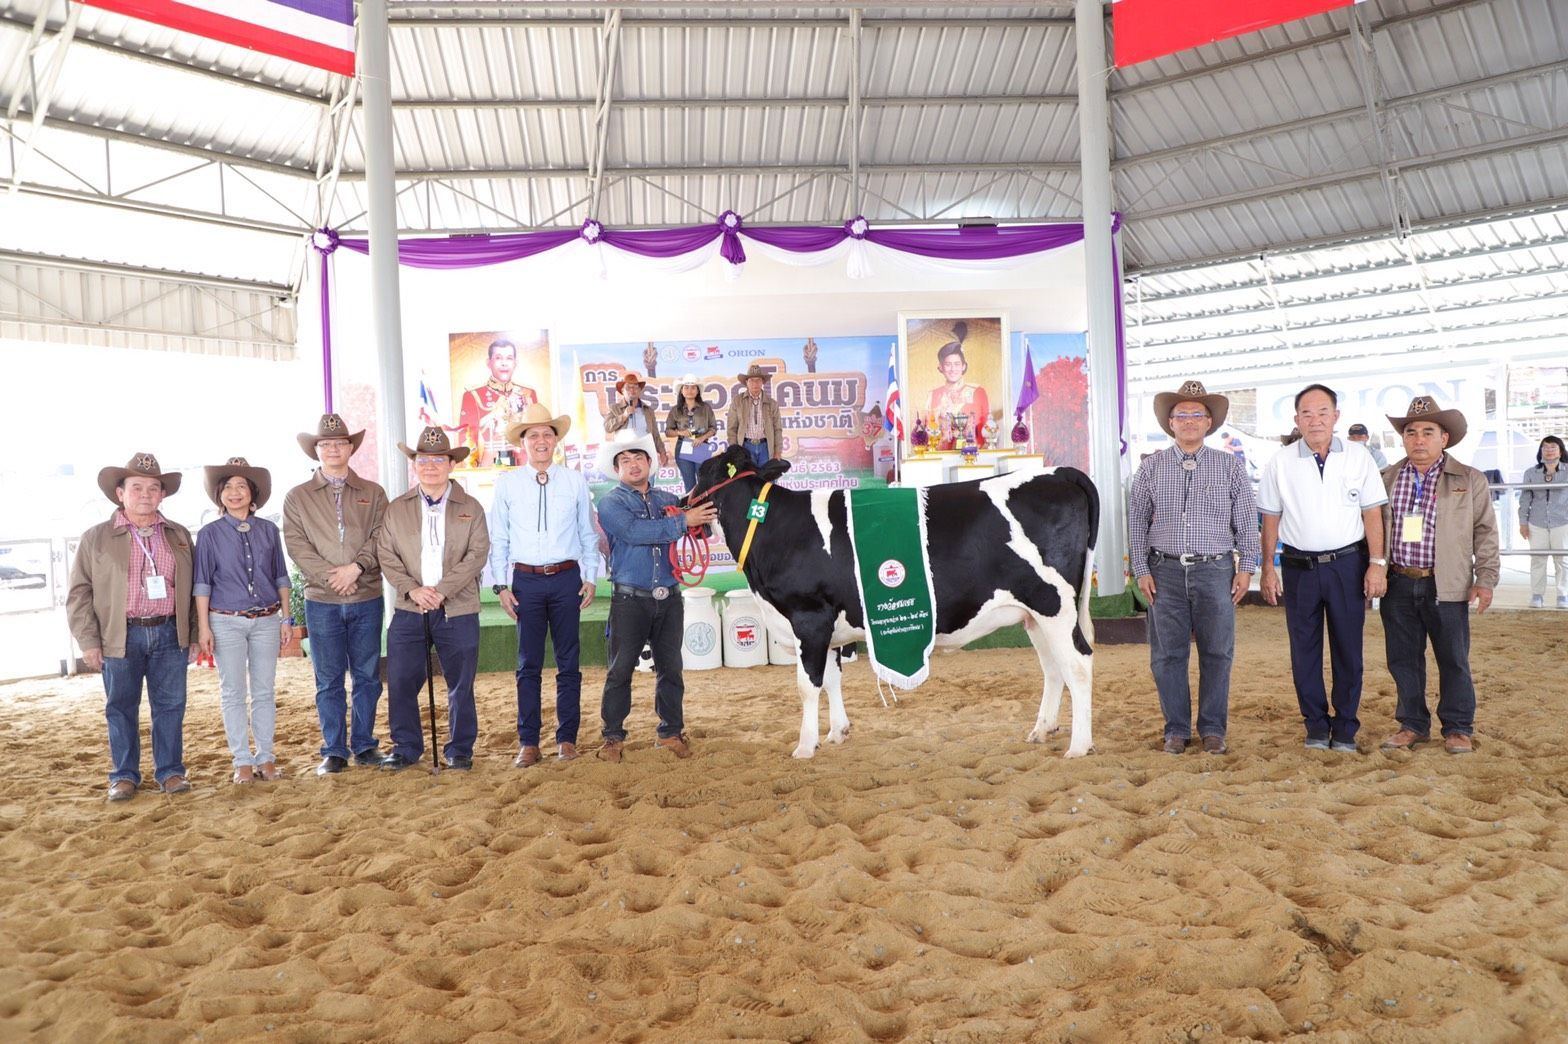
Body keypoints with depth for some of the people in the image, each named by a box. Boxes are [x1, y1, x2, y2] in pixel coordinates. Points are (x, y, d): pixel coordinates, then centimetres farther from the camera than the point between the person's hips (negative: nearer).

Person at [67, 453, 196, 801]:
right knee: (121, 709, 6)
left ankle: (170, 771, 15)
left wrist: (193, 636, 9)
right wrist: (88, 641, -4)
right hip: (120, 638, -1)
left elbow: (192, 588, 13)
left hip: (169, 634, 2)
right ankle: (124, 776, 18)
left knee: (170, 706, 5)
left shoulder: (179, 536, 11)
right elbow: (79, 593, 3)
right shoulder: (96, 538, 4)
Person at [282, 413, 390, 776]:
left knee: (367, 676, 6)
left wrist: (356, 567, -15)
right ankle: (334, 751, 12)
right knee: (328, 680, 4)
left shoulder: (372, 493, 10)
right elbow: (297, 545, -3)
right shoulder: (297, 497, 7)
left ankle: (364, 745, 17)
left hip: (367, 599, 1)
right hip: (321, 601, -1)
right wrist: (331, 577, -14)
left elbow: (380, 537, 1)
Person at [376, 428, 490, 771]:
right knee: (401, 682, 3)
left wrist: (442, 590, -15)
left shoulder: (470, 508, 5)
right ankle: (406, 747, 19)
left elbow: (477, 554, -4)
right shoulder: (396, 509, 10)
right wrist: (412, 589, -13)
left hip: (458, 610, -1)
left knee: (460, 685, 5)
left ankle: (460, 749, 19)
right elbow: (386, 555, 3)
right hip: (409, 610, 2)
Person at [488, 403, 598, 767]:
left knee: (568, 662, 6)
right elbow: (497, 539, 5)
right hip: (525, 580, 0)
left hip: (567, 579, 0)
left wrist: (590, 578, 2)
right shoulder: (507, 484, 3)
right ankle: (528, 743, 12)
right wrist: (501, 585, -1)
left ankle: (567, 738, 17)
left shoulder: (575, 481, 4)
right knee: (528, 665, 5)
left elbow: (589, 534, 8)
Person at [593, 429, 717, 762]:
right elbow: (636, 532, -19)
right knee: (620, 670, 2)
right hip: (629, 600, -4)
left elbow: (699, 527, 8)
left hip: (668, 599, 4)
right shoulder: (611, 504, -1)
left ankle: (672, 732, 22)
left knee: (670, 668, 10)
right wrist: (683, 521, -21)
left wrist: (705, 516, -14)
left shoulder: (668, 500, 12)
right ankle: (613, 736, 12)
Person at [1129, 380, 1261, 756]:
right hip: (1165, 572, 0)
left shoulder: (1231, 466, 6)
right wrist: (1141, 570, 1)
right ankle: (1176, 729, 15)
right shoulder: (1150, 468, 6)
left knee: (1217, 653, 4)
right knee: (1167, 654, 3)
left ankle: (1213, 729, 17)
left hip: (1215, 571, 0)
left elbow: (1247, 521, 7)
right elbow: (1136, 522, 7)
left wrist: (1246, 567, 2)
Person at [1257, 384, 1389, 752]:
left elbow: (1372, 513, 2)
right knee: (1304, 650, 6)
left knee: (1348, 648, 5)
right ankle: (1316, 725, 19)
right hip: (1299, 566, 1)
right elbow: (1270, 519, 4)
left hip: (1347, 563, 0)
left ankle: (1345, 729, 16)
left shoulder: (1358, 457, 2)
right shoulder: (1280, 462, 2)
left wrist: (1377, 563, -4)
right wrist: (1268, 568, 1)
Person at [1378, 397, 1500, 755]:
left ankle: (1458, 728, 20)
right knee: (1403, 659, 9)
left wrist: (1485, 580, -4)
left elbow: (1485, 533, 2)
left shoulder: (1470, 480, 3)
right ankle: (1413, 724, 22)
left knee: (1454, 660, 6)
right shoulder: (1386, 479, 7)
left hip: (1447, 587, -2)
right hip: (1398, 585, 2)